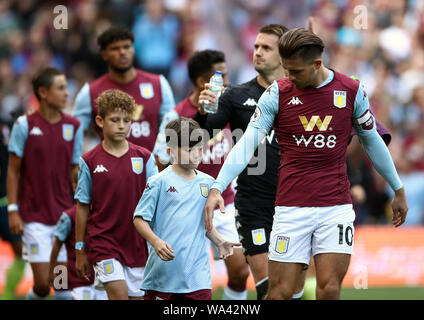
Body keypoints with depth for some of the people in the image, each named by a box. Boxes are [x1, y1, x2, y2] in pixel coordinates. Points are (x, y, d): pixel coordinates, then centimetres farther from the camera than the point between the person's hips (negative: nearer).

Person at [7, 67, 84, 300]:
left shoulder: (73, 126, 6)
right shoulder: (24, 125, -4)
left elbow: (75, 171, 12)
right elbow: (13, 171, -1)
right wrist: (13, 210, -6)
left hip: (65, 217, 3)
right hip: (34, 217, -3)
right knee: (43, 283, -7)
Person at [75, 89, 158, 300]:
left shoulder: (144, 158, 3)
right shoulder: (90, 162, -2)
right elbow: (83, 207, 4)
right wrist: (80, 251, 5)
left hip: (137, 243, 3)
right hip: (103, 241, -3)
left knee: (136, 296, 7)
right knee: (119, 294, -18)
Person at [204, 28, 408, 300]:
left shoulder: (352, 91, 2)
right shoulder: (277, 93, -1)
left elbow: (372, 141, 16)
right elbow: (247, 143, -5)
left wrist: (398, 190, 22)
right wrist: (217, 188, -18)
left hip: (336, 207, 1)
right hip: (291, 208, 0)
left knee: (329, 290, -8)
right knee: (280, 292, -4)